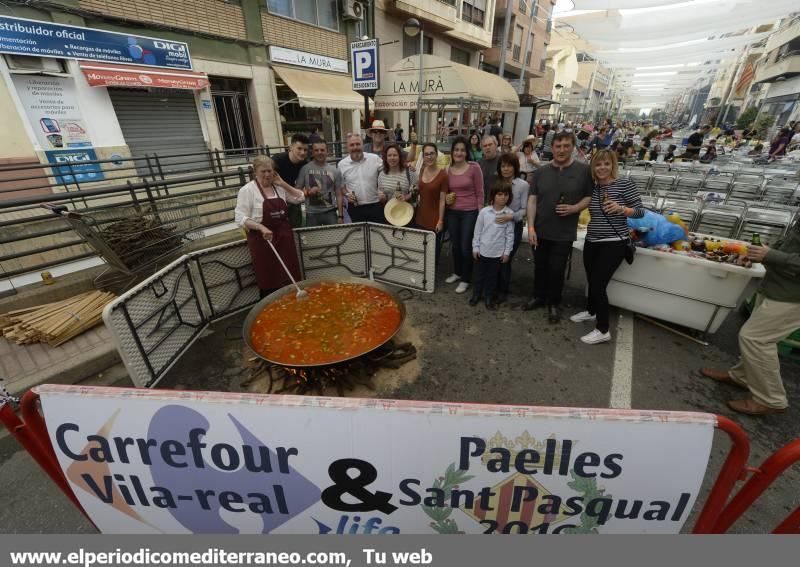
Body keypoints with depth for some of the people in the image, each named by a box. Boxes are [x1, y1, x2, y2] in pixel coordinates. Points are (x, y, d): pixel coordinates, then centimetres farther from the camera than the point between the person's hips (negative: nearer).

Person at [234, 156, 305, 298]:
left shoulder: (279, 187, 10)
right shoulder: (247, 190, -7)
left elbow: (299, 198, 10)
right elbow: (240, 218, -11)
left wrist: (283, 184, 0)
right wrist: (261, 227, -26)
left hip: (284, 236, 5)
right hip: (262, 240, -5)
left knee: (290, 278, 7)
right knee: (269, 281, 0)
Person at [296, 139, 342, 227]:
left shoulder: (335, 171, 5)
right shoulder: (305, 169, 1)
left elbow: (338, 195, 6)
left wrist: (340, 216, 0)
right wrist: (308, 192, -16)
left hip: (330, 213, 1)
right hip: (311, 214, -1)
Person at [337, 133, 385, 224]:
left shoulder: (375, 159, -1)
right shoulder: (342, 164, 2)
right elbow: (340, 185, 11)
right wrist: (347, 194, -7)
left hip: (375, 206, 0)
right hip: (355, 208, 1)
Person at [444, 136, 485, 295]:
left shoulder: (474, 168, -8)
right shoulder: (448, 170, 5)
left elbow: (479, 193, -5)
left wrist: (480, 214, -7)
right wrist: (446, 198, -4)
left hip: (470, 212, -4)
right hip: (452, 212, 5)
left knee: (466, 247, 2)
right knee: (455, 245, 16)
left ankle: (466, 279, 18)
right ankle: (457, 272, 36)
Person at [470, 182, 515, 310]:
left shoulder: (509, 214, -6)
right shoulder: (484, 211, -6)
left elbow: (510, 234, -2)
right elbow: (477, 230, 0)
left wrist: (507, 252, -2)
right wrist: (475, 247, 0)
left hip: (498, 252, 0)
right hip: (483, 250, 0)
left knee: (493, 276, 12)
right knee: (479, 274, 14)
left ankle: (489, 297, 28)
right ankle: (476, 294, 32)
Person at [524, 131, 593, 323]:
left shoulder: (584, 170, -3)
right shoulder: (540, 172, 2)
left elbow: (591, 197, 2)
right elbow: (532, 200, -1)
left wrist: (574, 208, -18)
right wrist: (531, 227, -9)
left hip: (564, 233, -2)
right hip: (540, 231, 2)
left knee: (556, 270, 6)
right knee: (540, 267, 15)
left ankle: (554, 303, 25)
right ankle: (538, 297, 34)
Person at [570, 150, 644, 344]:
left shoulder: (625, 184, -7)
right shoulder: (592, 187, 7)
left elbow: (640, 211, -7)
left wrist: (620, 208, -25)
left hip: (614, 244, -5)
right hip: (591, 242, 5)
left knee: (598, 284, -8)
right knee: (591, 281, 15)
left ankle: (603, 331, 4)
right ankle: (591, 311, 40)